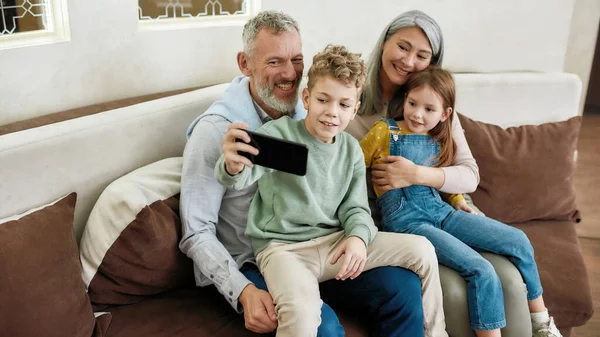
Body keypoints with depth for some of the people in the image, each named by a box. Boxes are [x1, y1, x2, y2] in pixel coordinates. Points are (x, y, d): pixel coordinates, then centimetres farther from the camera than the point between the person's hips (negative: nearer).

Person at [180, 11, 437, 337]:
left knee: (404, 286, -11)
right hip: (250, 266, -5)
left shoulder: (307, 114, 3)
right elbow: (197, 234, -14)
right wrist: (244, 292, -25)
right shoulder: (215, 130, -15)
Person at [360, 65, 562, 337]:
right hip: (405, 219, -6)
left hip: (439, 211, 7)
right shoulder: (384, 131, -4)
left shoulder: (438, 142, 12)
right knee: (481, 271, -23)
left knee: (518, 241, -1)